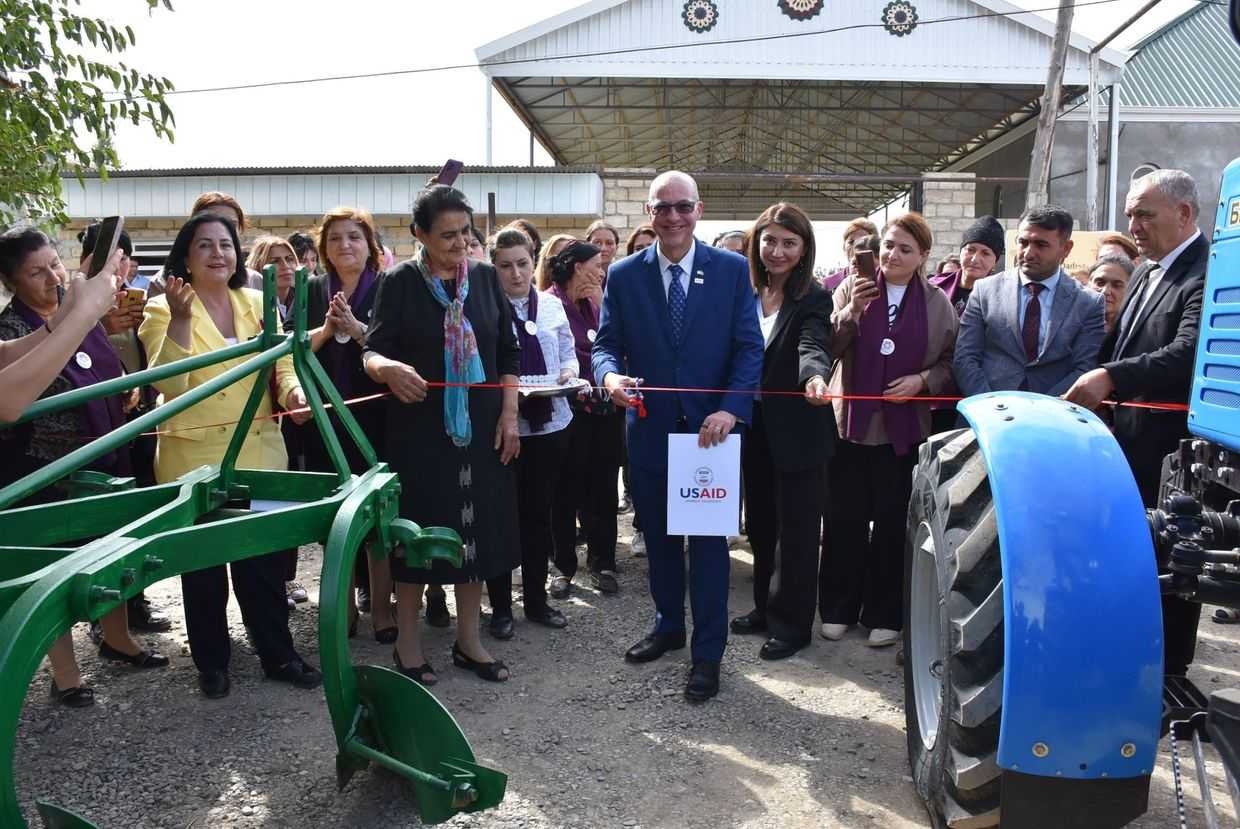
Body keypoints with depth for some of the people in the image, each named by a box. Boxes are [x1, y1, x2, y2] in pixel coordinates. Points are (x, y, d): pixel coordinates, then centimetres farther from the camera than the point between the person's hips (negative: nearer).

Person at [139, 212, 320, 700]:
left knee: (264, 559, 10)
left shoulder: (258, 304, 7)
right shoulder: (163, 310, -5)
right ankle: (211, 661, 26)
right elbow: (168, 384, -17)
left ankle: (278, 655, 24)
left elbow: (282, 366, 10)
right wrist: (179, 319, -27)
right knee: (203, 564, 9)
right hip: (194, 459, -3)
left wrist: (292, 390, -12)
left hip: (260, 453, 3)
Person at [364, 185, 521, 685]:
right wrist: (387, 369, -31)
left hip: (482, 428, 3)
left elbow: (509, 352, 7)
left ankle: (468, 640, 22)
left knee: (477, 529, 8)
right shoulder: (400, 282, -5)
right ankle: (408, 642, 20)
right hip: (419, 429, -3)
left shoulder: (486, 278, 4)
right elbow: (373, 349, -8)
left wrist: (509, 414, -1)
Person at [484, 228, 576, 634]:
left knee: (539, 513, 15)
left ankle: (536, 599, 29)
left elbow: (568, 354, 13)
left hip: (549, 423, 5)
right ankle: (500, 606, 21)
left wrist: (568, 372, -8)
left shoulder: (552, 305, 8)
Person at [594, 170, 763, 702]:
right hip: (649, 428, 3)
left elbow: (749, 347, -4)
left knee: (709, 543, 4)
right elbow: (606, 343, 3)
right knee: (658, 538, 17)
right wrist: (610, 375, -21)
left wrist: (730, 409, -18)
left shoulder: (732, 270, -2)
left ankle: (707, 654, 17)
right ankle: (668, 626, 38)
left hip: (711, 428, -2)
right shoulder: (624, 275, 2)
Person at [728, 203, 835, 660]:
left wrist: (814, 376, -50)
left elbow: (813, 346, -28)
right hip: (754, 429, 6)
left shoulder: (814, 300, -11)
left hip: (798, 432, -5)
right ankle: (766, 607, 33)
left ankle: (792, 623, 19)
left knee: (796, 529, 5)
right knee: (760, 524, 16)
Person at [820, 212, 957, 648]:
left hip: (904, 427, 0)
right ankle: (838, 607, 21)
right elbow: (827, 348, -4)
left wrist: (922, 379, -11)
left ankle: (884, 613, 20)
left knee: (893, 522, 7)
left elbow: (951, 362, 7)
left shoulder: (937, 303, 3)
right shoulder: (851, 287, 2)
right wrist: (851, 312, -18)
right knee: (844, 519, 6)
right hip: (850, 421, 0)